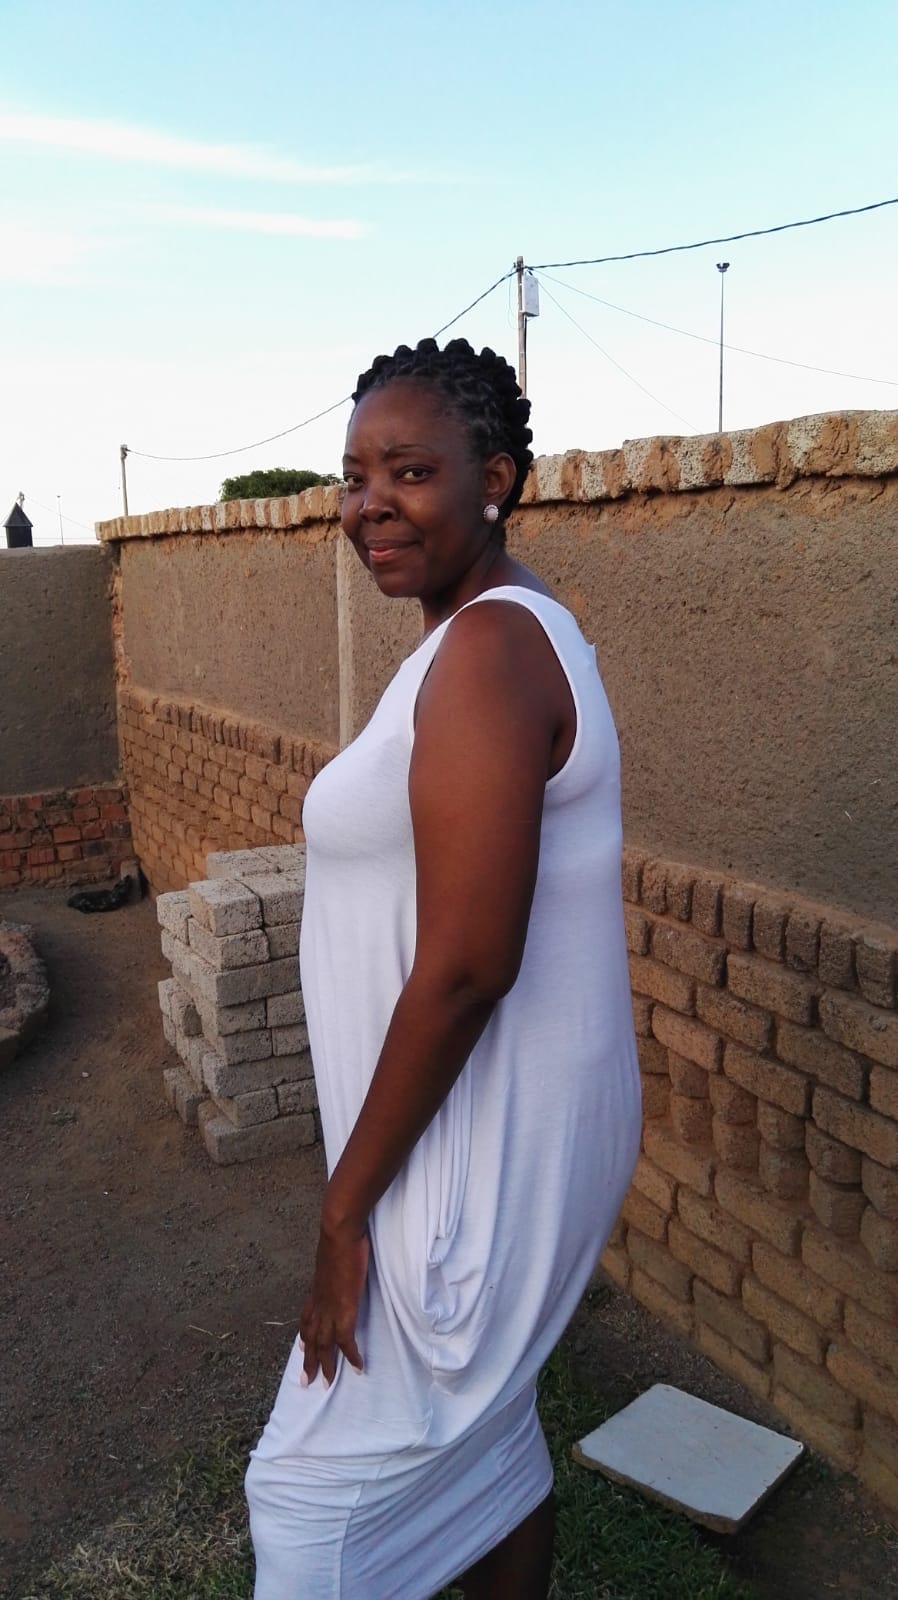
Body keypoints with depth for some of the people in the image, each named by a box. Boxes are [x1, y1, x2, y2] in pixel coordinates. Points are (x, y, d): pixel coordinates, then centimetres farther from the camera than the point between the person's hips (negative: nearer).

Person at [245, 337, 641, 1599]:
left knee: (322, 1491, 10)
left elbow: (466, 964, -27)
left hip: (479, 1149, -9)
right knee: (477, 1435, 26)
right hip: (493, 1126, 9)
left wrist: (346, 1206, -17)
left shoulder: (485, 648, -23)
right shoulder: (513, 630, 9)